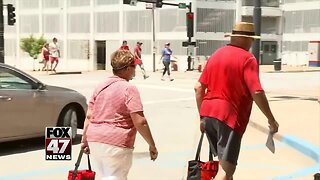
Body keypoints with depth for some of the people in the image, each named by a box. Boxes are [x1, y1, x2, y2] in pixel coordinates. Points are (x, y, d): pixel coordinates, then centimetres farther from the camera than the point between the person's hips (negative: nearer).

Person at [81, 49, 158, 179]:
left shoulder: (100, 87, 10)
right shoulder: (129, 89, -10)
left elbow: (89, 117, 10)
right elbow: (139, 122, -16)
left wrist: (85, 140, 18)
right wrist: (152, 145, -7)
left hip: (94, 140, 7)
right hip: (116, 143, -7)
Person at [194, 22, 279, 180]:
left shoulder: (216, 54, 14)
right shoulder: (247, 59, -7)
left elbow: (199, 88, 13)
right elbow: (257, 93, -17)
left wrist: (202, 116, 19)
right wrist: (271, 120, -7)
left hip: (208, 114, 8)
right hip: (229, 117, -8)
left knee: (224, 163, 23)